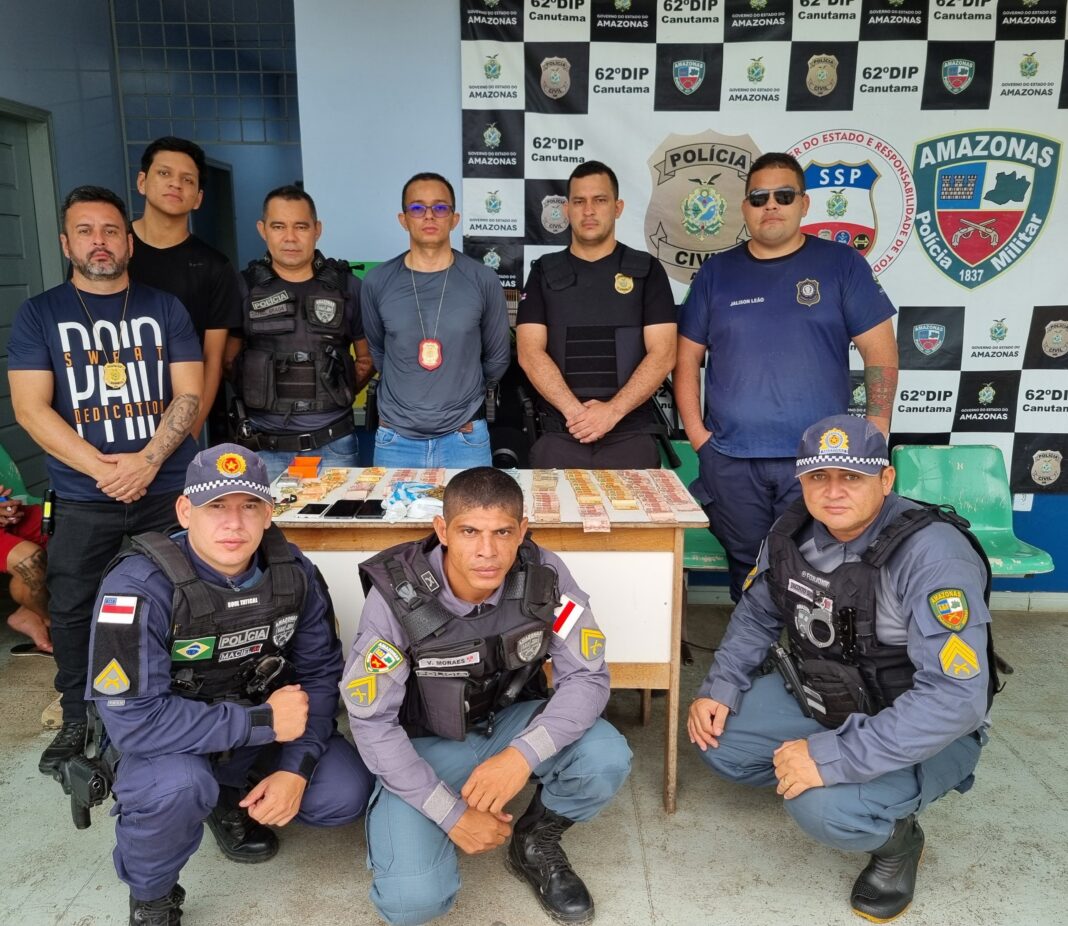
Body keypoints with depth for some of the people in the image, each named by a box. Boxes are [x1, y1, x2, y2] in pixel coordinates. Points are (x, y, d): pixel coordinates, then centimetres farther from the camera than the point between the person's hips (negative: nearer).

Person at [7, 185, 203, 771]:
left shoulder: (164, 309, 7)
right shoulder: (39, 315, 5)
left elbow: (189, 394, 0)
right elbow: (30, 408, -3)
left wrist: (148, 461, -14)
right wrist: (102, 467, -14)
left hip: (168, 491, 0)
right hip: (82, 498, 1)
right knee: (72, 612, 8)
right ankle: (78, 720, 28)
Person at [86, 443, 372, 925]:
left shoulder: (293, 572, -14)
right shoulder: (139, 586, -28)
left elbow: (321, 673, -6)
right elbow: (134, 720, -32)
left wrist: (296, 767, -19)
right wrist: (265, 722, -29)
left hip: (261, 726, 4)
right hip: (160, 741, -4)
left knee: (344, 795, -11)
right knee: (178, 782, -35)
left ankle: (232, 799, 19)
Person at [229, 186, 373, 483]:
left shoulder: (345, 286, 4)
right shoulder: (244, 288, 3)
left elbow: (367, 357, 10)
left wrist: (338, 394, -1)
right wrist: (260, 395, -3)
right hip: (264, 446, 0)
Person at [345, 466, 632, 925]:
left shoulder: (544, 575, -21)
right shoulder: (397, 596, -26)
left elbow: (587, 677, -17)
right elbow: (371, 721, -18)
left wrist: (523, 755, -34)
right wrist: (450, 813, -19)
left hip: (512, 719, 2)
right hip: (426, 742, -2)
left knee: (607, 759, -25)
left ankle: (535, 842, 7)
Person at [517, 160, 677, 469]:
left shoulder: (646, 270, 6)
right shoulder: (544, 272, 8)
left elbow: (662, 354, -3)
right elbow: (530, 353, -2)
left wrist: (612, 411, -14)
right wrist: (575, 411, -14)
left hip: (631, 434, 0)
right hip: (558, 435, 1)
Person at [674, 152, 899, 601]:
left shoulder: (841, 264, 3)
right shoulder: (717, 271, 9)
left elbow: (880, 352, 2)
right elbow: (688, 356, 10)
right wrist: (696, 431, 0)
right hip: (730, 460, 2)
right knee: (747, 573, 13)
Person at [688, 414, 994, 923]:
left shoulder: (934, 554, -30)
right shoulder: (793, 531, -9)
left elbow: (955, 699, -35)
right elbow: (756, 613, 7)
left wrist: (835, 758, -37)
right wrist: (721, 688, -8)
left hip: (920, 730, -6)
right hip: (820, 698, 7)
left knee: (825, 806, -30)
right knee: (717, 736, -5)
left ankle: (896, 836, 6)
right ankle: (841, 795, 15)